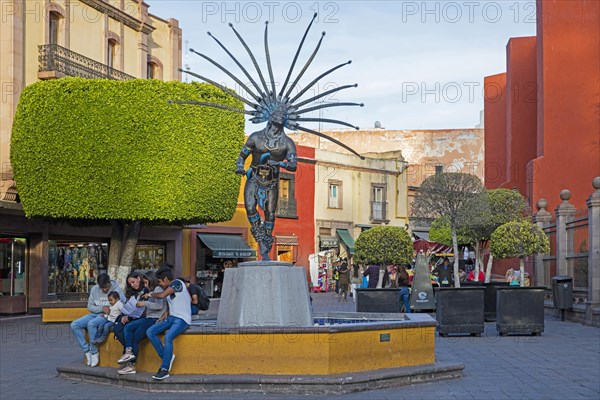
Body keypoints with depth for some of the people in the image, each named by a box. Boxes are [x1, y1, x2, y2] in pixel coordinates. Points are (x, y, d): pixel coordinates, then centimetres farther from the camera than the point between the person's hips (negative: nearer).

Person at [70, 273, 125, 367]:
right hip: (95, 314, 6)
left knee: (91, 324, -35)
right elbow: (90, 307, 5)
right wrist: (102, 308, -13)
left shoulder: (117, 290, -6)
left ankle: (94, 352, -20)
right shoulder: (94, 289, 7)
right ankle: (87, 351, -10)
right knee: (74, 325, -14)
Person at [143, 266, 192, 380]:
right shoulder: (168, 288, 17)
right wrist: (166, 314, 10)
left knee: (168, 337, -33)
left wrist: (150, 294, -4)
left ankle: (165, 369, -25)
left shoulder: (177, 283, -12)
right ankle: (166, 357, -2)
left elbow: (162, 295, -23)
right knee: (150, 332, -6)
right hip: (171, 318, 10)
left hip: (182, 319, -10)